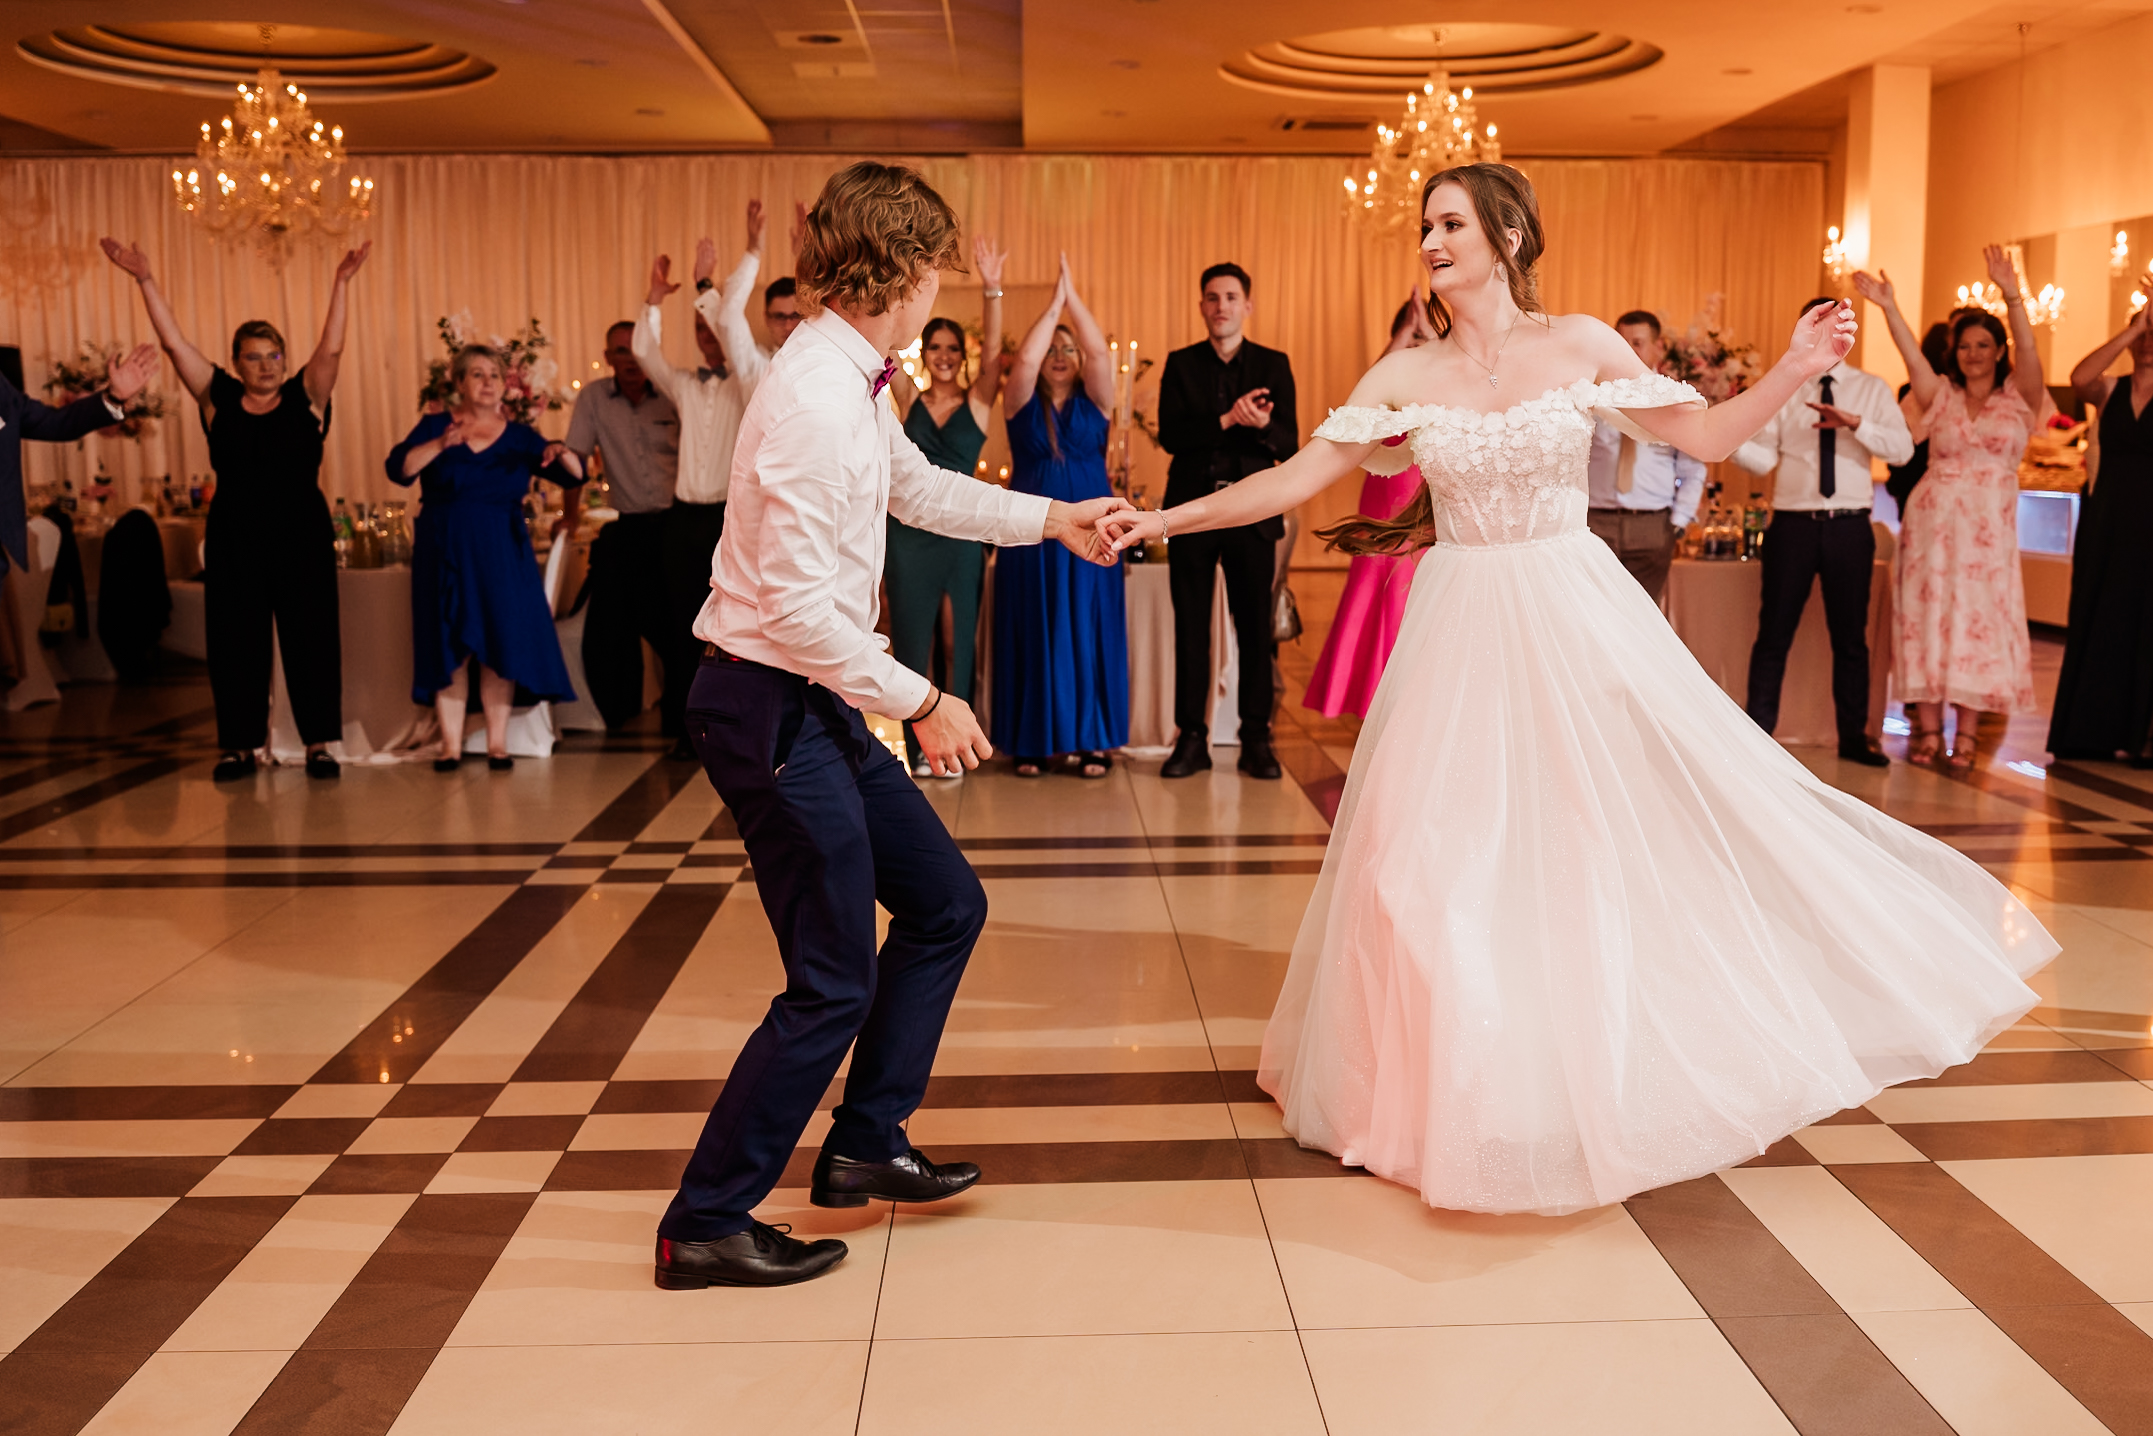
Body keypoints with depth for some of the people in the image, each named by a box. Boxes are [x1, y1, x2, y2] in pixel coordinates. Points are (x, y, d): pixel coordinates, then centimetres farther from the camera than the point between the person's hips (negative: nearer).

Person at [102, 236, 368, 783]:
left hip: (302, 536, -1)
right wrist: (146, 280, -7)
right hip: (233, 538, 2)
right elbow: (174, 344, 1)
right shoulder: (219, 399, 6)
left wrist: (341, 284, -21)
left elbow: (330, 350, -11)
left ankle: (319, 742, 9)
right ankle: (240, 745, 13)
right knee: (234, 640, 4)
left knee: (310, 636, 1)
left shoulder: (305, 398, 2)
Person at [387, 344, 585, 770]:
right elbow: (398, 469, -13)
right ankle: (451, 744, 3)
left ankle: (498, 743, 5)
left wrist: (564, 457, -19)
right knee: (449, 647, -1)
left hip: (502, 555, 1)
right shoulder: (435, 427, 3)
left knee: (501, 645, -2)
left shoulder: (519, 436, 7)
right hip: (446, 553, -1)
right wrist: (441, 444, -27)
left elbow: (574, 477, 3)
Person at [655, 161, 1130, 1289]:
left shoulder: (857, 381, 9)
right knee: (832, 984, -4)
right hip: (771, 708, -10)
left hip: (820, 706, 10)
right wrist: (922, 702, -18)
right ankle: (703, 1226, 11)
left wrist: (1054, 519, 30)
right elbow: (795, 603, -26)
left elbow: (919, 489, 29)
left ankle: (864, 1145, 29)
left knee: (945, 906, 16)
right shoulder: (814, 395, -23)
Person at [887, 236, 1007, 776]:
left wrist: (992, 290, -26)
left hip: (960, 533, -1)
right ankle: (918, 748, 15)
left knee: (960, 642, 4)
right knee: (911, 642, 6)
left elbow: (992, 352, -13)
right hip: (908, 532, 1)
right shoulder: (909, 398, 6)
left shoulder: (977, 402, 2)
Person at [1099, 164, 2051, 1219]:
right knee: (1454, 856, 1)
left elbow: (1702, 436, 4)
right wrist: (1166, 519, -6)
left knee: (1616, 831, 1)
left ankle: (1641, 1070, 21)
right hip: (1463, 630, 1)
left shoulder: (1581, 344, 0)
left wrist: (1795, 371, -10)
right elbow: (1298, 478, 1)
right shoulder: (1404, 376, 2)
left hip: (1577, 620, -1)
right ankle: (1482, 1087, 19)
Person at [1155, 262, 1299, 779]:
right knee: (1190, 625, 3)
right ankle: (1192, 737, 10)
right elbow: (1170, 435, -5)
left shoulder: (1273, 365, 7)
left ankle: (1256, 740, 8)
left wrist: (1263, 425, -23)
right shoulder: (1180, 364, 8)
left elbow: (1290, 444, -1)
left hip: (1251, 510, 0)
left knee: (1255, 626, 1)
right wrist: (1226, 420, -18)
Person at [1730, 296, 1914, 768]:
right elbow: (1763, 458, -5)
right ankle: (1757, 734, 11)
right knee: (1774, 633, 3)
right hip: (1793, 525, 0)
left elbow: (1903, 449, -9)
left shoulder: (1872, 389, 5)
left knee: (1850, 637, 10)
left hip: (1849, 528, 0)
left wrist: (1855, 422, -24)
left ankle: (1854, 737, 21)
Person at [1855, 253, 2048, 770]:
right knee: (1927, 617, 0)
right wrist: (1889, 307, -21)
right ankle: (1928, 728, 4)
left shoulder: (2019, 398, 5)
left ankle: (1967, 732, 3)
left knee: (1977, 619, -1)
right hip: (1933, 519, 1)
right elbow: (1912, 355, -6)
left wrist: (2012, 295, -25)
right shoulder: (1941, 396, 8)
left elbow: (2028, 351, -11)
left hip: (1989, 528, -1)